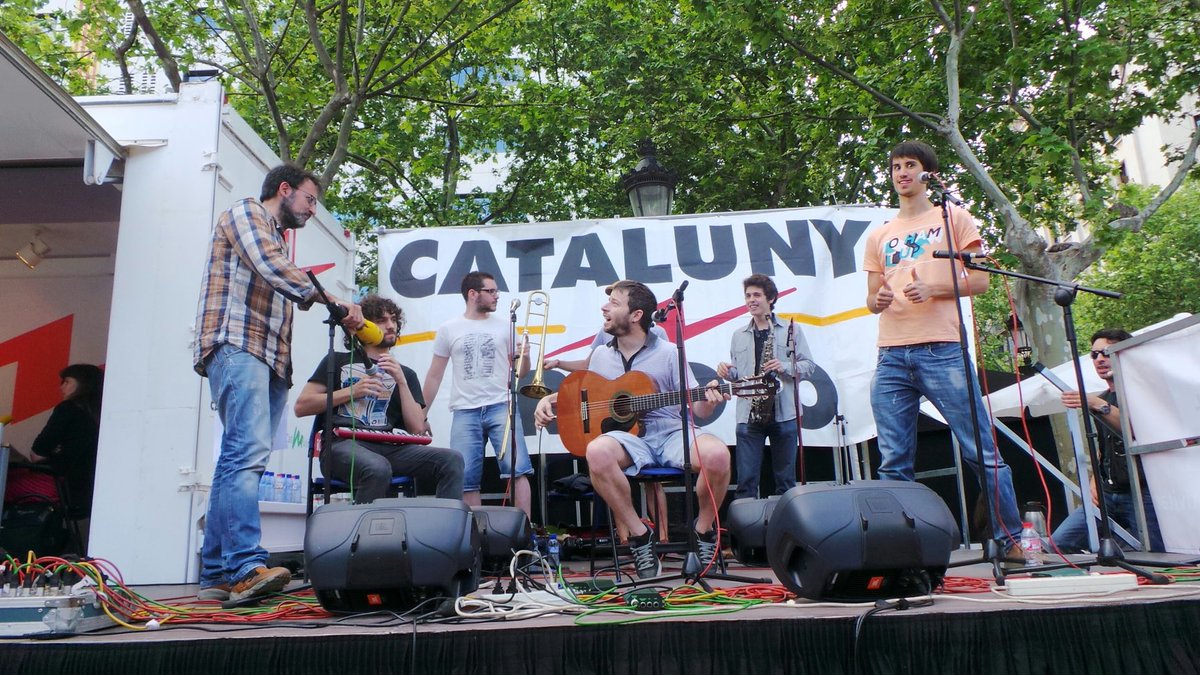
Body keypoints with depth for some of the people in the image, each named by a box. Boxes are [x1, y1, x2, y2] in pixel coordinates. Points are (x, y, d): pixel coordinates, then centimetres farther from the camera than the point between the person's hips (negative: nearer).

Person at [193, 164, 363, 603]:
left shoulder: (276, 242, 32)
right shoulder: (245, 212, 7)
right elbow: (272, 269, -11)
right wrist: (335, 301, -11)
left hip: (268, 358, 9)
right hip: (238, 346, -9)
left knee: (239, 460, 2)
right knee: (248, 451, -21)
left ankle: (216, 575, 2)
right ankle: (247, 567, -29)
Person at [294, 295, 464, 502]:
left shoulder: (406, 374, 24)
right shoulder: (338, 361, 20)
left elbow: (418, 428, 10)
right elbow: (301, 407, 9)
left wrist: (401, 381, 3)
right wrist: (351, 392, 1)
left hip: (388, 448, 3)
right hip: (342, 444, -3)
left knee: (452, 460, -23)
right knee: (378, 468, -38)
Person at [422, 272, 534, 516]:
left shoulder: (504, 326, 10)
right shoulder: (448, 329, 8)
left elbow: (520, 372, 13)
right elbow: (434, 376, 12)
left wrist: (525, 355, -9)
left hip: (501, 407, 0)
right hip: (465, 412, 0)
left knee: (517, 470, -12)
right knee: (466, 479, -1)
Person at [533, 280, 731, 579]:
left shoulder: (668, 353, 3)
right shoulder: (600, 355, 14)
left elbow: (698, 409, 3)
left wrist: (709, 400, -20)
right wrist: (549, 399, 9)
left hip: (671, 434, -1)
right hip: (628, 436, 2)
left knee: (716, 453, -34)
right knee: (598, 452, -35)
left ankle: (703, 531, -3)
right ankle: (639, 535, -15)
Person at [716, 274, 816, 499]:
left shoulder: (790, 331, 7)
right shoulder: (738, 336, 16)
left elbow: (809, 365, 5)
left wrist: (784, 367, -13)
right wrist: (726, 372, -3)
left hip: (783, 414, -2)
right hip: (748, 415, 2)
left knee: (786, 480, 6)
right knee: (746, 480, -2)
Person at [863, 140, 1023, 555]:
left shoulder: (953, 218, 12)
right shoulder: (879, 236, 23)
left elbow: (980, 281, 4)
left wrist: (933, 289, -13)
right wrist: (878, 300, -3)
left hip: (942, 350, -3)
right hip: (891, 357, 4)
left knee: (983, 453, -2)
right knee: (893, 463, 1)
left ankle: (1011, 540, 9)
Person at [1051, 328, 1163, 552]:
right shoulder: (1099, 400, 21)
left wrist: (1099, 406, -33)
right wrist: (1094, 481, 10)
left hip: (1142, 492, -6)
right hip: (1108, 494, 6)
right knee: (1057, 543, -8)